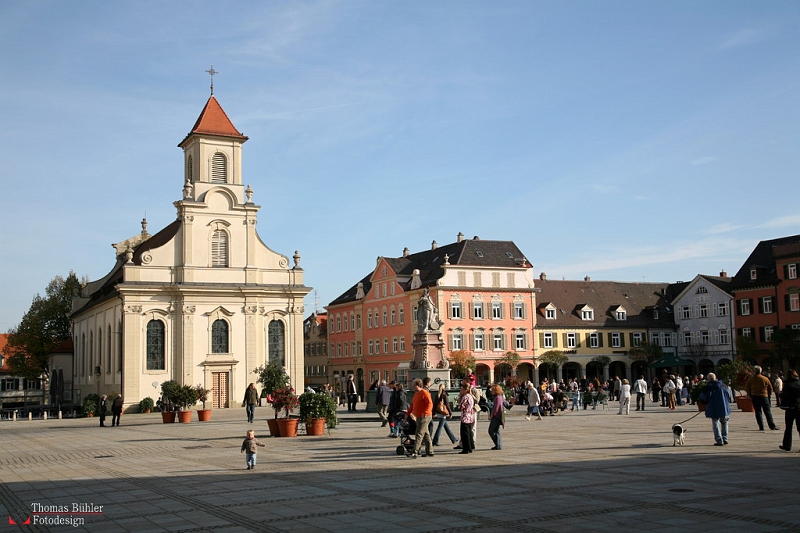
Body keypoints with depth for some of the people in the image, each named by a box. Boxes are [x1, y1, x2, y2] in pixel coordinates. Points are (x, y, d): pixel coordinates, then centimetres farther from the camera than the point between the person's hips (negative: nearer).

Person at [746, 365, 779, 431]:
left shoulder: (750, 380, -1)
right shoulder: (765, 379, -4)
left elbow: (747, 389, 5)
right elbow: (770, 388, 3)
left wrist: (750, 396, 17)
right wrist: (769, 395, 18)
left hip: (754, 397, 1)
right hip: (764, 396, -1)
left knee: (758, 412, 5)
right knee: (767, 412, 6)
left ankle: (761, 427, 0)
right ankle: (772, 426, 6)